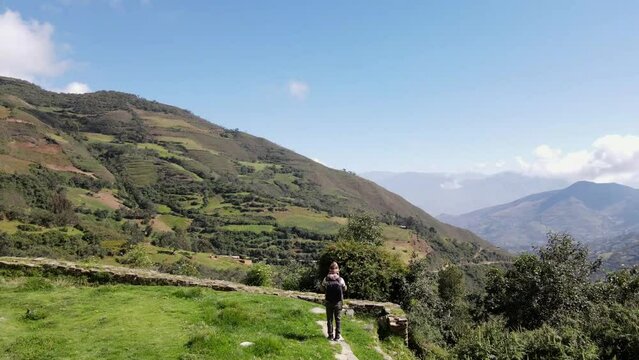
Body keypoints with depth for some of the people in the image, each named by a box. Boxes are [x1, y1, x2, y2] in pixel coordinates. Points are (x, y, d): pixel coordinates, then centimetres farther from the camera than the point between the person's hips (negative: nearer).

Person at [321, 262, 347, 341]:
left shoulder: (326, 279, -10)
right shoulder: (340, 279, -11)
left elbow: (322, 288, 3)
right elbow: (345, 289, 2)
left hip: (328, 302, 1)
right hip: (338, 302, -1)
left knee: (329, 319, 11)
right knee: (338, 319, 9)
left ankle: (330, 335, 14)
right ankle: (337, 336, 9)